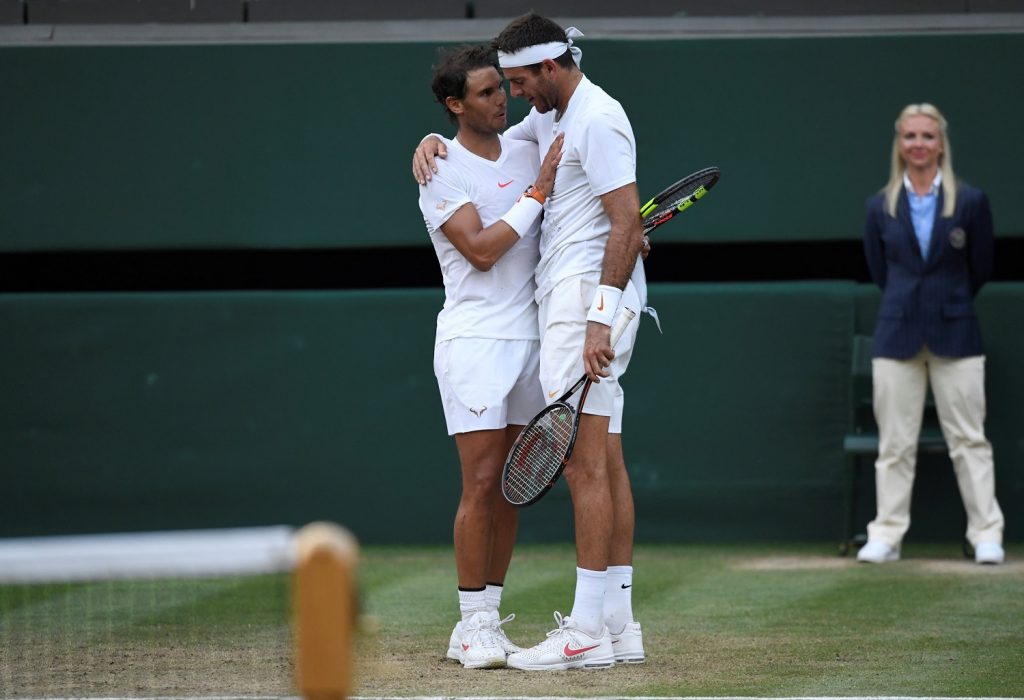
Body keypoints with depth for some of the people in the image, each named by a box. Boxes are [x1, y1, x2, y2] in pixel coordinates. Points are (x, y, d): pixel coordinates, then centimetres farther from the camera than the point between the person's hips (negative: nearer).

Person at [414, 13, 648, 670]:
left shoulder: (596, 119, -12)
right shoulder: (552, 118, 19)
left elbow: (626, 221, -18)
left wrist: (602, 316, -24)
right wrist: (435, 142, 10)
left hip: (591, 300, -10)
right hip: (569, 303, 10)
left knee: (584, 464, -11)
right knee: (606, 464, 8)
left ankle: (587, 631, -12)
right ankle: (619, 624, 9)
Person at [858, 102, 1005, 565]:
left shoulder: (971, 202, -1)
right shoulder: (881, 207, 4)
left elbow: (981, 268, 7)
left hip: (955, 334, -1)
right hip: (897, 334, 2)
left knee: (968, 439, 0)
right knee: (895, 442, 3)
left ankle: (986, 535, 3)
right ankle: (886, 535, 7)